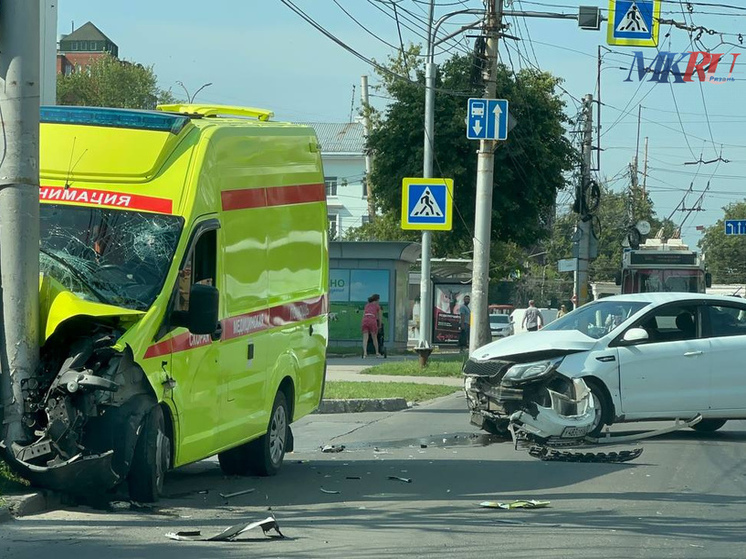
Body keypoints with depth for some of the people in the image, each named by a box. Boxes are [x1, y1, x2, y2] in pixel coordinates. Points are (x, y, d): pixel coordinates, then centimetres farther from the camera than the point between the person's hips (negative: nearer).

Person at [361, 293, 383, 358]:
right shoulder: (377, 306, 14)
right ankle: (377, 353, 24)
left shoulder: (367, 305, 25)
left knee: (365, 338, -3)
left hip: (365, 321, 3)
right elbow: (380, 317, 18)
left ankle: (365, 353, -19)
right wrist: (379, 325, 32)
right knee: (374, 338, 12)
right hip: (372, 321, -3)